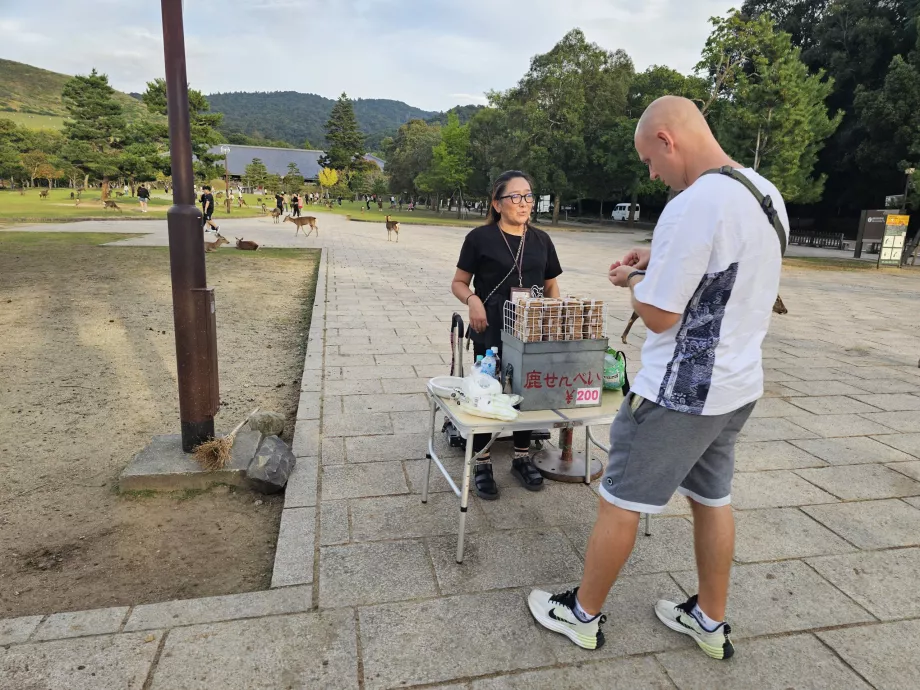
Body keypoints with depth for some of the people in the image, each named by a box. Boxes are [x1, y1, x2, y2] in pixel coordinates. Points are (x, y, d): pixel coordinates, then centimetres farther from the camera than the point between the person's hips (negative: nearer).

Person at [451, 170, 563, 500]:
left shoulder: (541, 240, 9)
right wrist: (472, 299, -21)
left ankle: (522, 458, 30)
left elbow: (551, 286, 16)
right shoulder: (480, 238, -4)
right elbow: (458, 283, 0)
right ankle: (482, 464, 18)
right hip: (491, 333, -4)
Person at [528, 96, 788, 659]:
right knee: (713, 498, 21)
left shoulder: (693, 206, -24)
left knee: (619, 503, 7)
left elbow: (657, 315, -20)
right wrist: (661, 261, 8)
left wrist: (634, 279, 0)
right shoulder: (767, 194, 5)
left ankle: (583, 615, 26)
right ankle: (711, 622, 37)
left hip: (680, 393, -9)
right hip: (739, 384, 9)